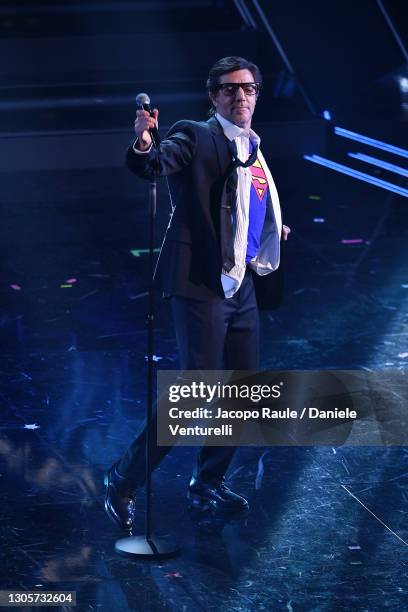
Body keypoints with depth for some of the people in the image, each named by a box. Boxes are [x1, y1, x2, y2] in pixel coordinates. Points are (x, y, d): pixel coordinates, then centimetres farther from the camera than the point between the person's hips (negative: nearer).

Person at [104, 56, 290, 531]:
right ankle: (124, 480, -1)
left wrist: (273, 231, 17)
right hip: (202, 284, -8)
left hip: (242, 285, 8)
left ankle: (208, 483, 26)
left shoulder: (252, 148, 16)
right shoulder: (195, 137, -7)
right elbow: (152, 166, -25)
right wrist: (142, 146, -45)